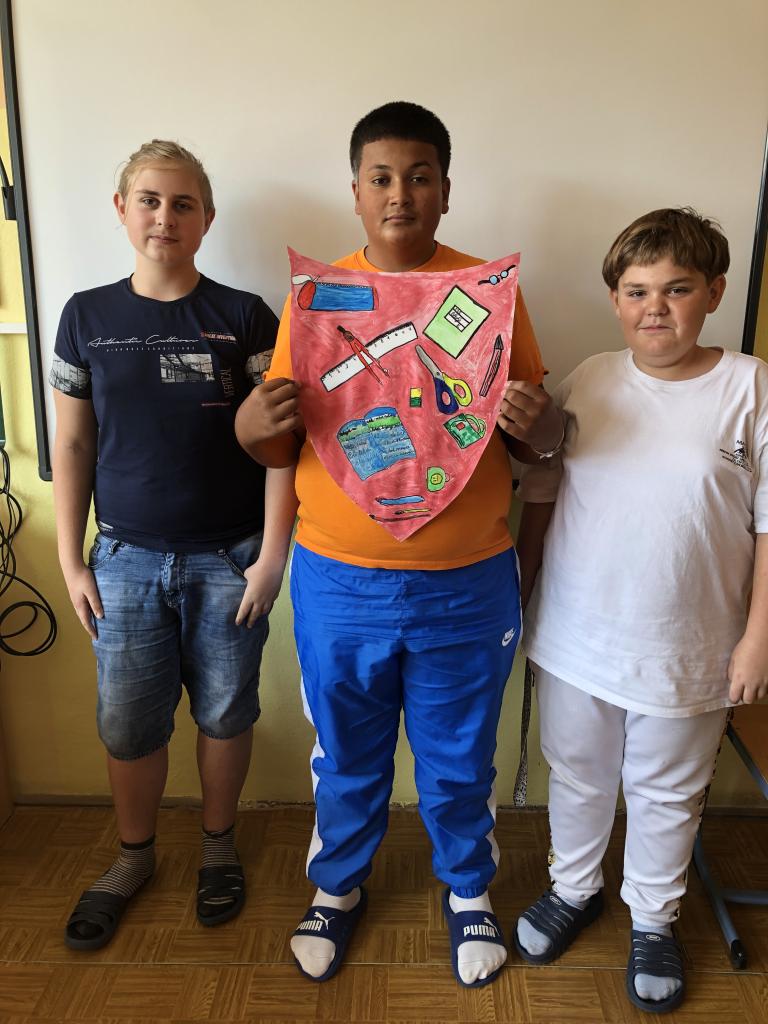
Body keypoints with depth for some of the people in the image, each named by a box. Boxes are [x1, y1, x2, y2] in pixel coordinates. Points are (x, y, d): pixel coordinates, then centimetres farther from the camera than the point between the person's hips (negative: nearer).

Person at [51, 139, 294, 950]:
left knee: (224, 712, 12)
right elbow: (71, 445, 5)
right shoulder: (87, 316, 2)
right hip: (126, 559, 2)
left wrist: (273, 554, -10)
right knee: (127, 723, 12)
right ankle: (134, 856, 38)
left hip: (228, 560, -1)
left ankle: (218, 844, 38)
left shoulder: (244, 317, -4)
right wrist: (70, 561, 2)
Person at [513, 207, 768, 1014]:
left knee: (666, 794, 19)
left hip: (687, 649, -2)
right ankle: (573, 889, 48)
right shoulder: (587, 383, -2)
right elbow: (540, 495, 4)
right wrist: (517, 595, 5)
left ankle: (653, 919, 45)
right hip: (574, 636, 2)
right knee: (577, 778, 21)